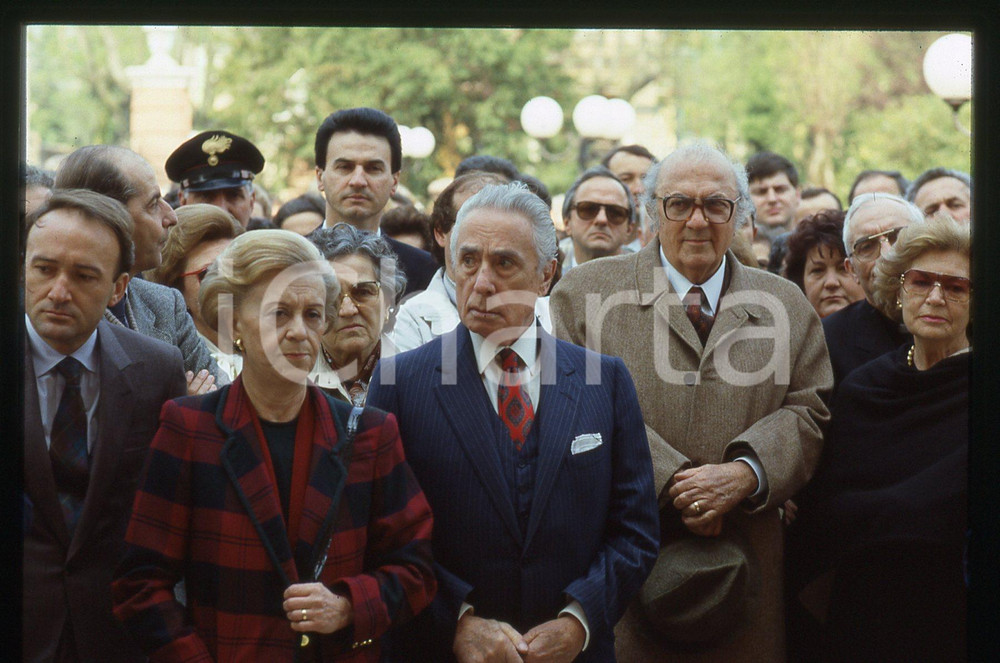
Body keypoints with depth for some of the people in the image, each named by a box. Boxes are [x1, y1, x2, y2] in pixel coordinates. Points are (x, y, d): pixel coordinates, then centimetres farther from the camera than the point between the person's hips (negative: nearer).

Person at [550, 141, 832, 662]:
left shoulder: (787, 305, 14)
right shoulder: (586, 290, 5)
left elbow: (808, 411, 8)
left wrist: (742, 475, -12)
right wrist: (670, 483, -14)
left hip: (742, 561, 2)